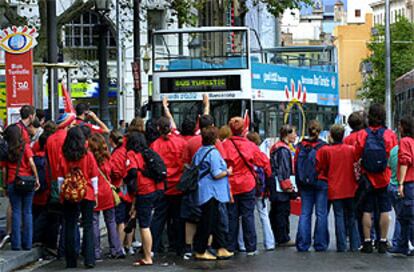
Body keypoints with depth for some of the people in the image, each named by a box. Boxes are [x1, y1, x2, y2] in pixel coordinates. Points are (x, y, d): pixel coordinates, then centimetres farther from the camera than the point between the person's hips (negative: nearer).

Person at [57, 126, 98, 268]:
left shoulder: (64, 157, -4)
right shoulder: (88, 155, -5)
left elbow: (60, 178, -1)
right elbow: (94, 176, -2)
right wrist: (95, 193, 7)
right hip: (87, 195, -1)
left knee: (70, 227, 8)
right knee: (88, 227, 4)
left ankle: (71, 261, 10)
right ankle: (89, 260, -2)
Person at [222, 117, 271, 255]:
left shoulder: (225, 145, -10)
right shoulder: (250, 145, -5)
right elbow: (264, 161, 3)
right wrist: (268, 175, 18)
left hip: (230, 186, 0)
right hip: (248, 185, 0)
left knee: (232, 217, 8)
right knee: (248, 216, 6)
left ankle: (230, 247, 13)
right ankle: (251, 248, 7)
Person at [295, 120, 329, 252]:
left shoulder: (301, 146, 2)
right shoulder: (323, 146, -7)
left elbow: (296, 166, 6)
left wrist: (299, 185, 14)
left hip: (304, 184, 3)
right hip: (321, 183, -3)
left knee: (305, 213, 6)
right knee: (321, 213, 2)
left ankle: (302, 244, 3)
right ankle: (320, 244, 3)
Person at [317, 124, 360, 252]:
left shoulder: (325, 150, -8)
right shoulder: (352, 149, -3)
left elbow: (319, 168, -3)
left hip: (335, 189, -2)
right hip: (350, 189, 2)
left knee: (339, 217, 2)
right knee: (352, 217, 10)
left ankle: (341, 245, 0)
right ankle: (354, 245, 10)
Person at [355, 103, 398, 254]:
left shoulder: (362, 134, -4)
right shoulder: (390, 134, -4)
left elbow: (357, 157, -3)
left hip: (367, 178, 0)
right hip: (385, 179, 0)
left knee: (367, 211, 5)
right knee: (384, 210, 5)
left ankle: (367, 242, 5)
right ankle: (382, 243, 7)